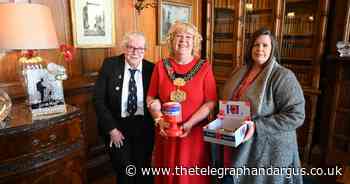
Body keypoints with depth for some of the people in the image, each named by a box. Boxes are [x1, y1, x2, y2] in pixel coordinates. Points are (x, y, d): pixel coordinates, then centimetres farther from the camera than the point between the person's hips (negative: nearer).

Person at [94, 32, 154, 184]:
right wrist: (112, 129, -10)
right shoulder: (110, 65, -6)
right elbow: (98, 99, -7)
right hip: (117, 125, -1)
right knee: (124, 172, 5)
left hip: (144, 127, 1)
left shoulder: (151, 68, -3)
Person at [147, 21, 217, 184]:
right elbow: (151, 98, 6)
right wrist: (159, 120, -10)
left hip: (194, 133, -1)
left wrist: (190, 124, -16)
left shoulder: (204, 67, -3)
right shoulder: (161, 66, 3)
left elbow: (211, 102, -7)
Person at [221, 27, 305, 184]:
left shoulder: (283, 76, -13)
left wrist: (257, 126, -25)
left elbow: (296, 115, -20)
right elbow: (228, 101, 20)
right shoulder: (240, 72, 8)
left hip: (267, 150, -5)